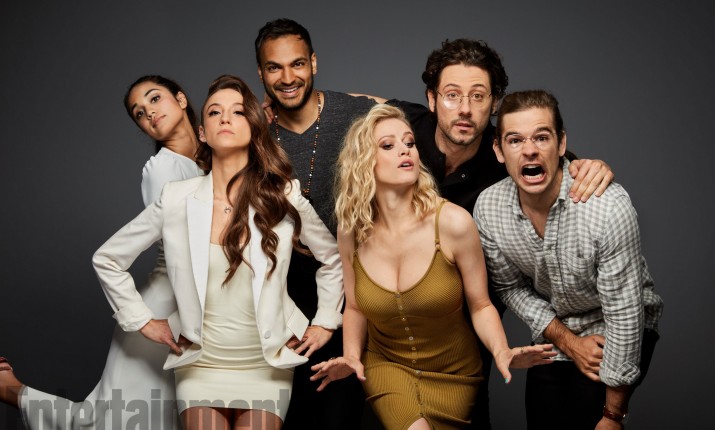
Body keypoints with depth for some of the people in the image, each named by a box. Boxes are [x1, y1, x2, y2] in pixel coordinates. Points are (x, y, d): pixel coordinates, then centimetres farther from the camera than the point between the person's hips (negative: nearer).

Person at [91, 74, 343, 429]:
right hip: (200, 368, 0)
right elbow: (107, 260, 4)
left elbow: (335, 257, 7)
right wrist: (142, 321, 1)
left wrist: (326, 322, 4)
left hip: (266, 369, 0)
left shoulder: (283, 197, -7)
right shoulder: (177, 200, -8)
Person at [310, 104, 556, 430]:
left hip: (452, 373, 0)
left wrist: (501, 351, -26)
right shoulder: (352, 232, -9)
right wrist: (351, 356, -10)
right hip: (386, 365, 1)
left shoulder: (453, 223, -18)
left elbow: (480, 305, -8)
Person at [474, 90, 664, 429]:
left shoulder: (608, 206, -31)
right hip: (554, 333, 4)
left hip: (617, 332, -4)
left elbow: (624, 314, -24)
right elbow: (511, 287, 0)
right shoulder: (488, 208, -16)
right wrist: (566, 339, -11)